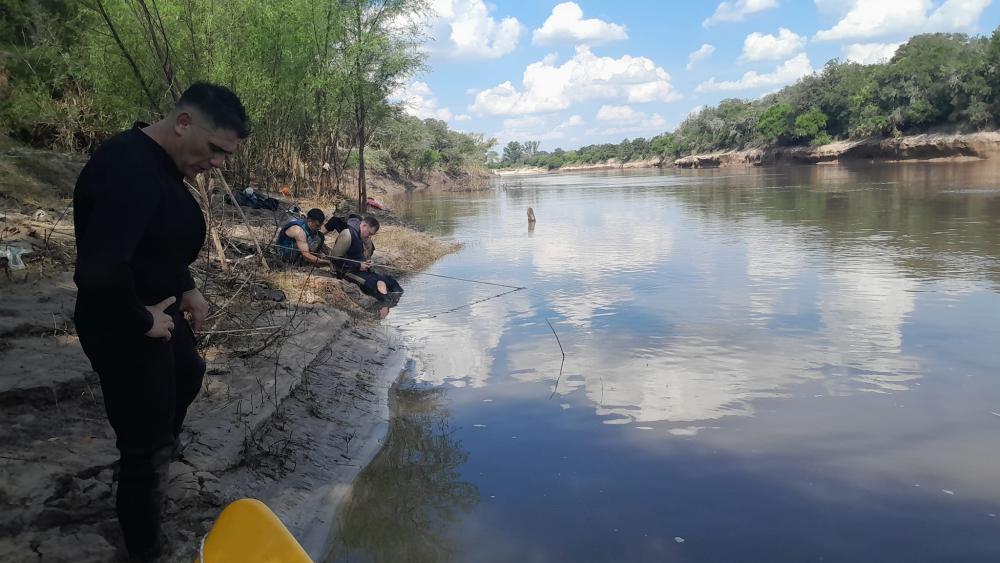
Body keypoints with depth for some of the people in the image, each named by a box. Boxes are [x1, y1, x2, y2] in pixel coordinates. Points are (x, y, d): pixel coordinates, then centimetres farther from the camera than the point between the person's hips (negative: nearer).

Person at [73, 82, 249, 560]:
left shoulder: (161, 162, 1)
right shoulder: (128, 169, -31)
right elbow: (97, 273, -41)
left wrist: (187, 289, 4)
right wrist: (142, 322, -25)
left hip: (156, 309, 10)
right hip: (126, 328, -10)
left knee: (187, 376, 33)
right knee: (145, 443, 5)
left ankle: (158, 455, 59)